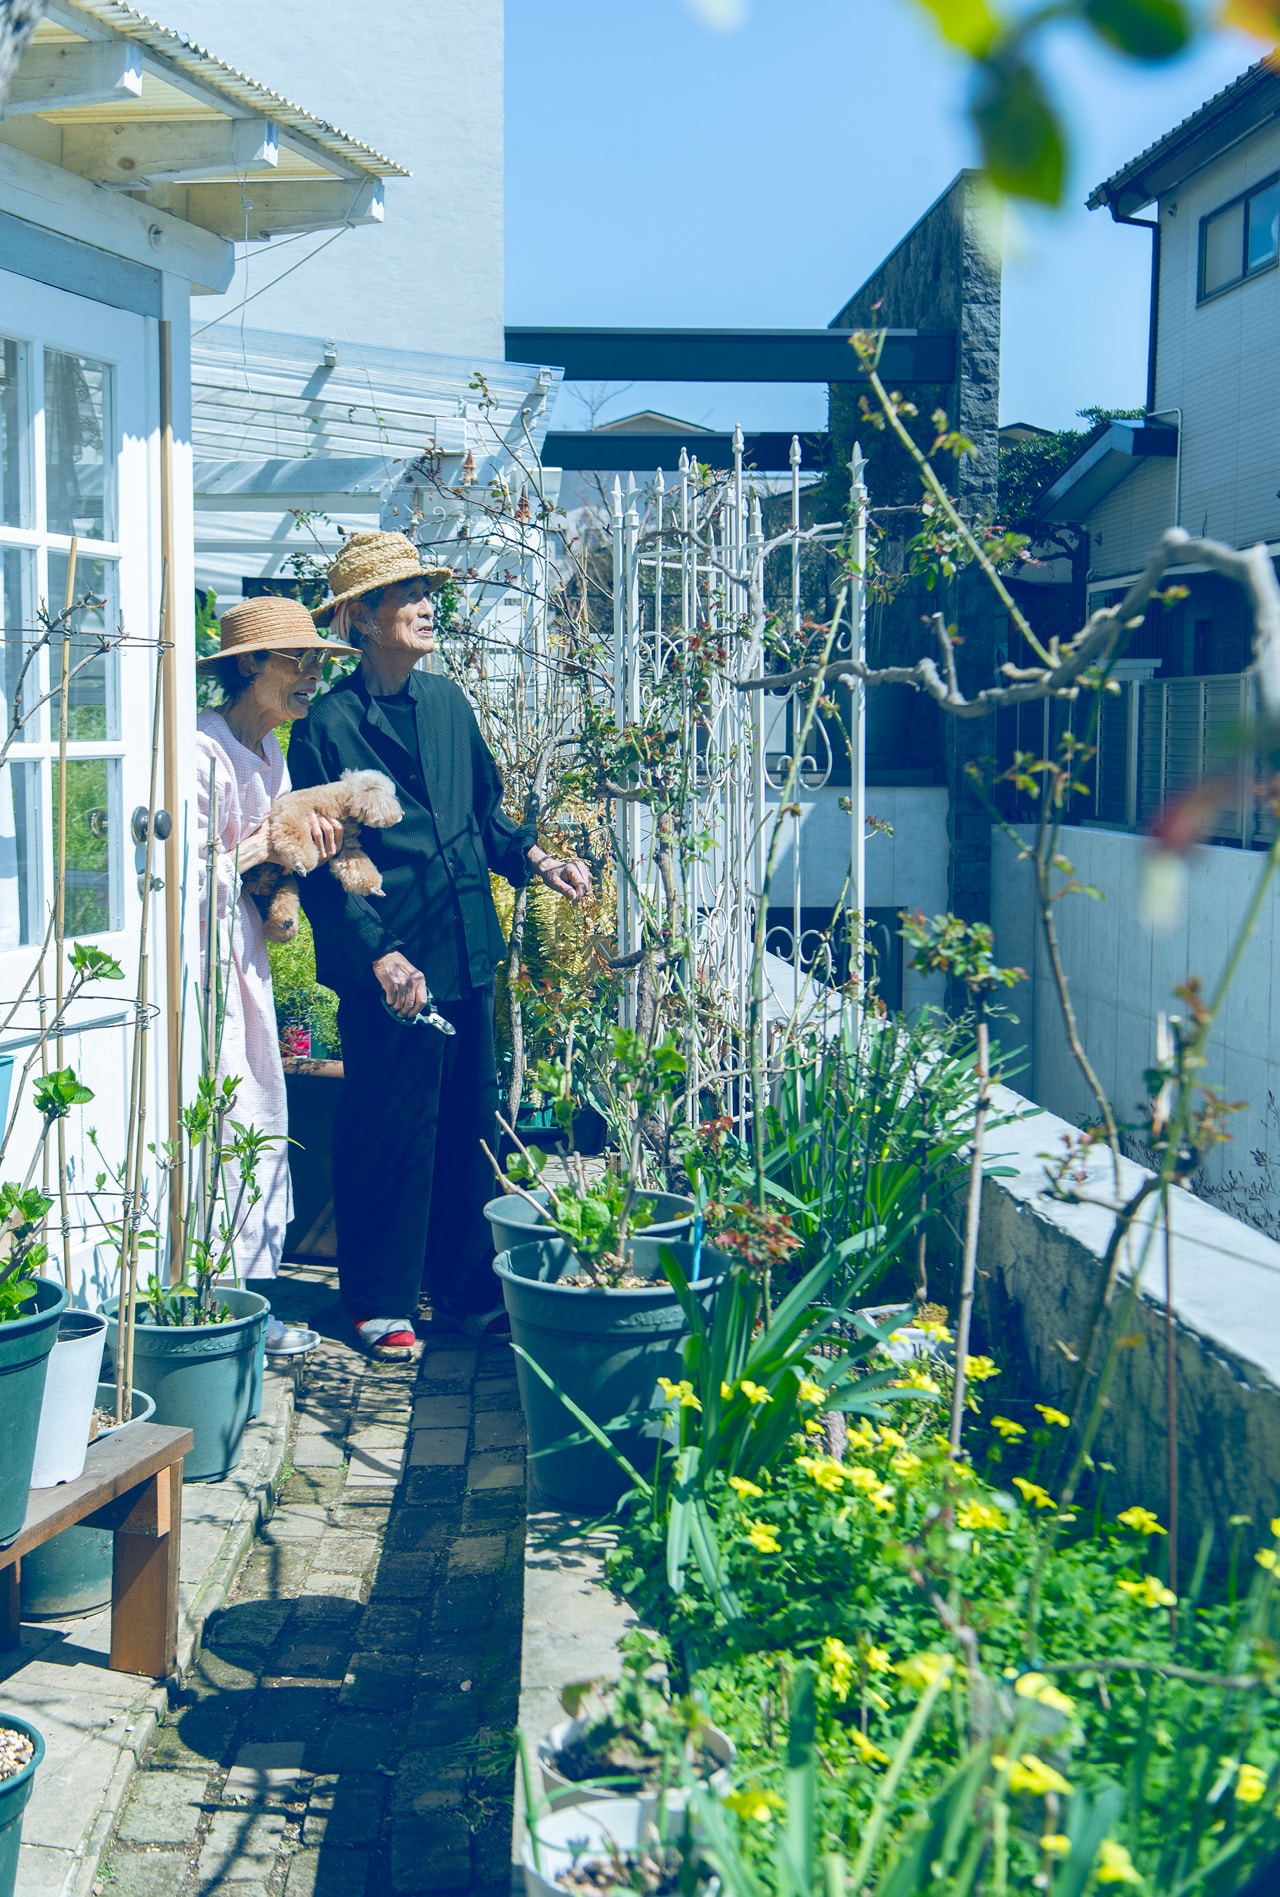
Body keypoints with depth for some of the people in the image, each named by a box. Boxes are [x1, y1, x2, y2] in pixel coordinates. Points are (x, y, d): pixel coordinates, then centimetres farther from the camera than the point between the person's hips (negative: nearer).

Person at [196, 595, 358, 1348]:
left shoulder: (271, 751, 13)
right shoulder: (203, 751, -17)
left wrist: (307, 842, 2)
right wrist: (266, 845, -14)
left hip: (245, 954, 9)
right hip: (201, 957, -9)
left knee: (265, 1135, 11)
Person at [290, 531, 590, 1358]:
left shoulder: (447, 701, 10)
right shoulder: (330, 724, -9)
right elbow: (323, 864, -10)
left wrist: (538, 860, 3)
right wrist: (380, 955, -19)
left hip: (469, 952, 6)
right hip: (391, 971, -6)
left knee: (471, 1126, 12)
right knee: (390, 1135, 2)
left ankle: (469, 1289, 25)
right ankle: (381, 1304, 17)